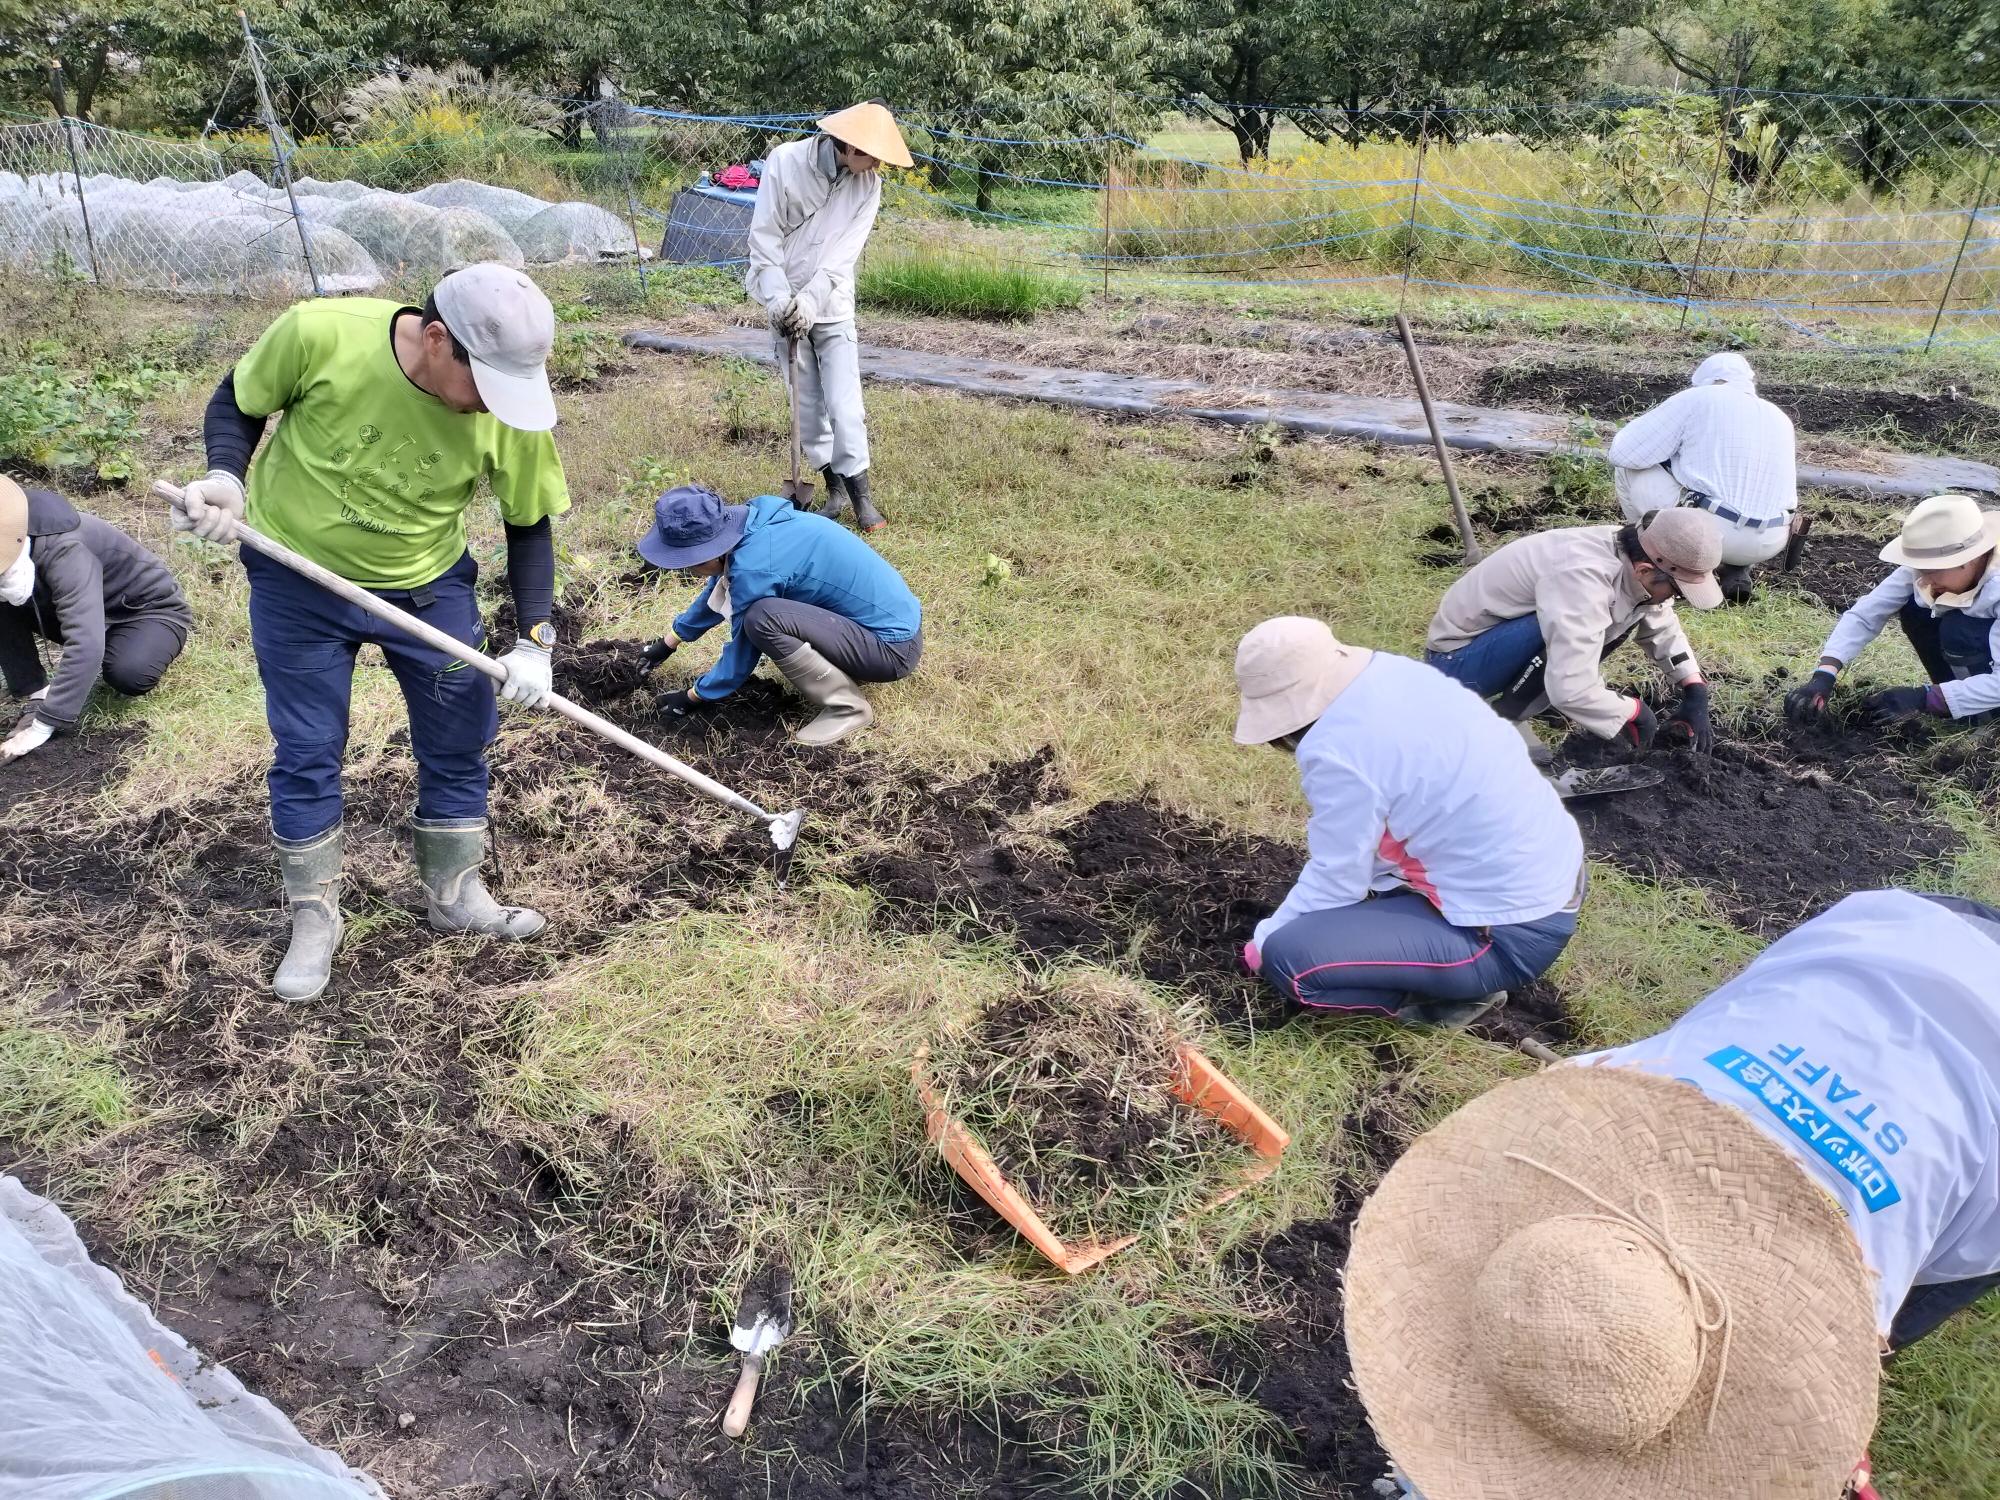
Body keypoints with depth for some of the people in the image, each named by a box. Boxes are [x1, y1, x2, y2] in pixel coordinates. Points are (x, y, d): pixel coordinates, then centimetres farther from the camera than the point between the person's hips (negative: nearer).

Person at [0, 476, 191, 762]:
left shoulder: (64, 551, -38)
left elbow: (86, 646, -46)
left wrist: (41, 727, -43)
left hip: (151, 609, -7)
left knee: (127, 674, -36)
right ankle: (42, 701, -6)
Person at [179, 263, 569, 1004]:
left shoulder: (510, 410, -23)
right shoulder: (317, 332, -28)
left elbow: (529, 527, -8)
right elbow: (236, 402, -6)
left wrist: (534, 640, -15)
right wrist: (225, 477, -24)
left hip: (427, 587, 2)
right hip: (297, 580, -1)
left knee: (458, 741, 8)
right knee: (306, 753, 6)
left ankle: (455, 894, 30)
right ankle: (314, 920, 25)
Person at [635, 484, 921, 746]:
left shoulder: (754, 565, -24)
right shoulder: (753, 527, 2)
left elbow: (744, 650, -11)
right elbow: (717, 594, 21)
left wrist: (695, 696, 4)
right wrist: (668, 643, 29)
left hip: (894, 647, -9)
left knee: (762, 617, -25)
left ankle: (848, 707, -9)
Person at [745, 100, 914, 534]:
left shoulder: (868, 184, -7)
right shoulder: (785, 161, -11)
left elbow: (844, 254, -11)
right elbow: (764, 236, -8)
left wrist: (810, 301, -22)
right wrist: (778, 298, -17)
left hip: (832, 306, 0)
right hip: (787, 303, 0)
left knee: (845, 405, -7)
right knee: (808, 404, 4)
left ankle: (860, 493, 2)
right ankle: (836, 487, 17)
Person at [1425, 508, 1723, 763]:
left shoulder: (1634, 559, -8)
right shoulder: (1584, 578, -34)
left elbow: (1664, 629, 12)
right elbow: (1570, 691, -40)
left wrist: (1696, 692, 0)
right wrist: (1634, 713, -23)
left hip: (1500, 638, 8)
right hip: (1456, 659, -8)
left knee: (1629, 612, -2)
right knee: (1566, 626, -32)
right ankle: (1504, 722, -12)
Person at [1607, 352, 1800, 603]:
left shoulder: (1696, 399, 1)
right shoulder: (1780, 419, 19)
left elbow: (1624, 452, -2)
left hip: (1707, 531, -6)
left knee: (1627, 469, 11)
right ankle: (1737, 571, 15)